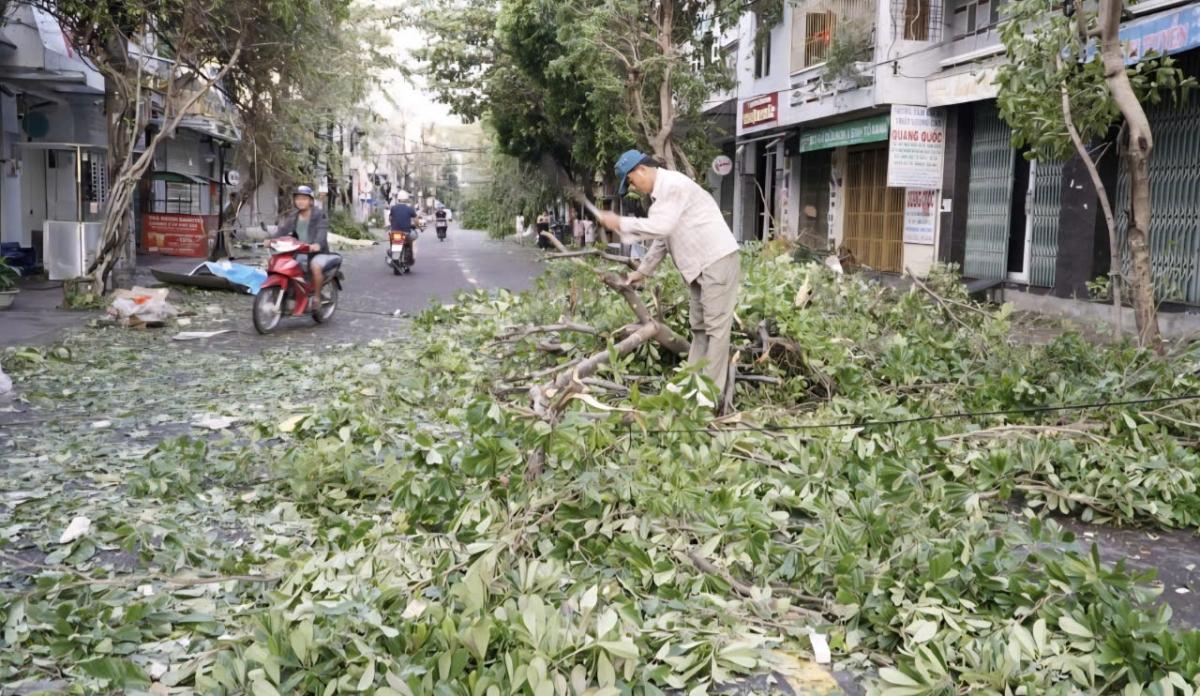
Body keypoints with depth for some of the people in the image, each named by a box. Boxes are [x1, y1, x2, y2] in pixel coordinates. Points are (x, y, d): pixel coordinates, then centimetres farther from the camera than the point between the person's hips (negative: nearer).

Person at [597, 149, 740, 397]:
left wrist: (620, 224, -16)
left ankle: (712, 392, -7)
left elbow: (660, 227, -25)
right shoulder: (662, 191, 17)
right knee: (698, 325, 12)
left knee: (716, 326, -9)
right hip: (703, 265, 11)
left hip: (718, 261, -11)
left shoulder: (672, 184, -15)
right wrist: (642, 271, 24)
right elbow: (662, 237, 24)